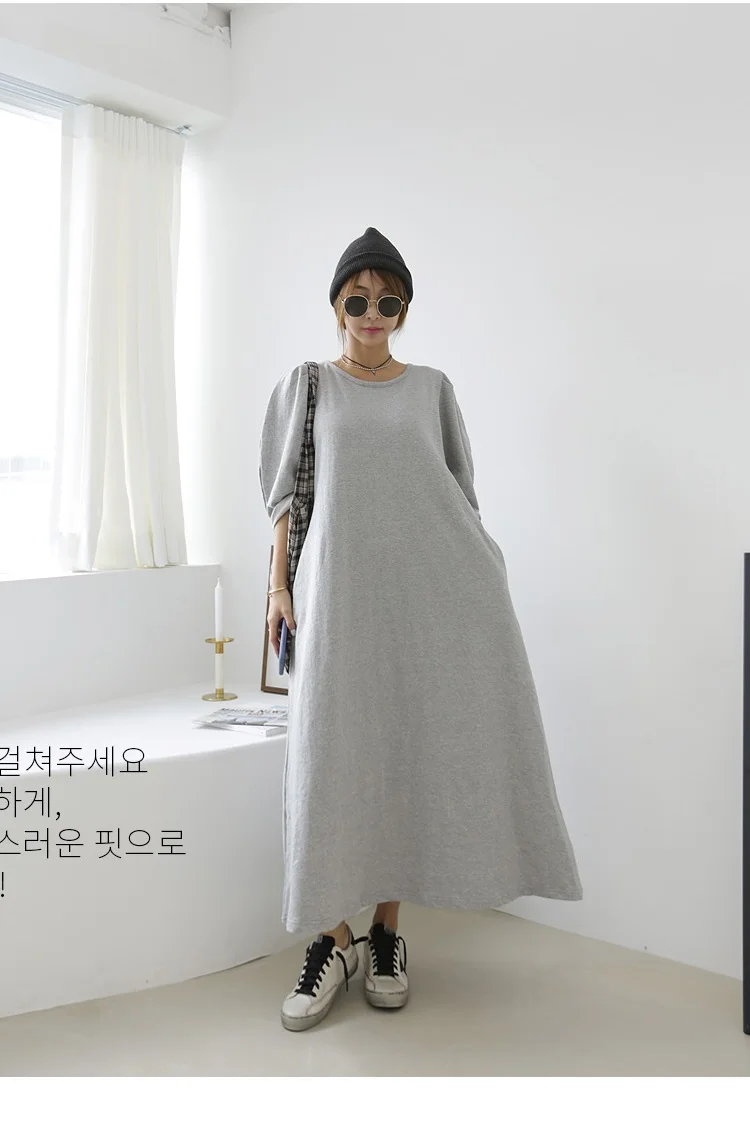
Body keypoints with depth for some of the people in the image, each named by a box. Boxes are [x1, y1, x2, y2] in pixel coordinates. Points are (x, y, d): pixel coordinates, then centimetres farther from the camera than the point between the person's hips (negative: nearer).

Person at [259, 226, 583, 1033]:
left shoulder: (431, 387, 14)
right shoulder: (306, 386, 12)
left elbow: (458, 491, 14)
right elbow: (287, 496, 8)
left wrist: (480, 580, 8)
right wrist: (279, 585, -1)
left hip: (431, 584, 1)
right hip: (341, 583, -1)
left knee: (409, 746, 1)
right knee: (336, 751, -5)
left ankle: (386, 931, 13)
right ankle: (334, 937, 6)